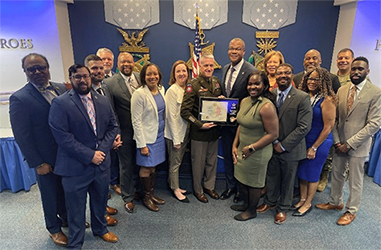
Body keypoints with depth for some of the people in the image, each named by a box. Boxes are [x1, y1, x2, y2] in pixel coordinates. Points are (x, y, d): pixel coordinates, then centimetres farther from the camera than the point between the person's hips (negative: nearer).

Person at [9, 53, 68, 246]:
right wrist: (37, 163, -13)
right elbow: (22, 136, -14)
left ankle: (67, 217, 47)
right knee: (50, 194, 16)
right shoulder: (19, 98, -14)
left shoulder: (61, 89, 0)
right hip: (46, 159, -4)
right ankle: (54, 228, 40)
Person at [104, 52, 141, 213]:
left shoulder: (141, 78, 0)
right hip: (125, 132, -4)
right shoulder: (110, 83, -11)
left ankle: (137, 188, 43)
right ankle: (128, 197, 28)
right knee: (126, 165, 10)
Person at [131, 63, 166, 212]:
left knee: (153, 167, 17)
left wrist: (163, 130, 12)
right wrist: (142, 144, -16)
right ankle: (146, 198, 26)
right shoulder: (139, 94, -16)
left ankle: (152, 194, 34)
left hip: (159, 135, 6)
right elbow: (136, 121, -16)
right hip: (147, 137, -6)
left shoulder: (161, 90, 4)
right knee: (146, 168, 7)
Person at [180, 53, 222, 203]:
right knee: (198, 162, 10)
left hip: (214, 129, 6)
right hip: (199, 131, -6)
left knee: (212, 161, 18)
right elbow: (185, 111, -17)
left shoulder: (216, 82, 6)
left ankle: (209, 186, 39)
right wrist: (200, 125, -23)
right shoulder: (193, 85, -13)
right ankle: (198, 190, 31)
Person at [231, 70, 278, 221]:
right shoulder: (244, 101, 4)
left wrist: (252, 148, -18)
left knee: (254, 183, 12)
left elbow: (273, 134, -21)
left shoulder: (266, 107, -22)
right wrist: (235, 145, 6)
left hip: (258, 153, -7)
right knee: (242, 179, 21)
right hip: (242, 150, 8)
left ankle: (251, 210, 35)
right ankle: (246, 204, 45)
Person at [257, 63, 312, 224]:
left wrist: (283, 145, -15)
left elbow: (304, 127, -15)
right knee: (271, 176, 18)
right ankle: (270, 201, 42)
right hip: (272, 146, 3)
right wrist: (274, 141, -9)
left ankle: (283, 208, 37)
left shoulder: (302, 98, -12)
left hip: (290, 149, -3)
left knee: (287, 180, 15)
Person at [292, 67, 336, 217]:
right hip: (302, 141, 5)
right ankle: (302, 200, 32)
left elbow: (328, 127, -14)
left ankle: (308, 203, 27)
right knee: (301, 171, 14)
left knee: (312, 173, 8)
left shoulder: (327, 100, -15)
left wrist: (314, 147, -12)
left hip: (319, 143, -5)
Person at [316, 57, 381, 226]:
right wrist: (337, 141, -4)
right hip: (340, 143, 5)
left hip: (358, 145, -4)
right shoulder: (342, 90, 3)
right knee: (336, 174, 18)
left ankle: (351, 210, 31)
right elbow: (335, 118, 6)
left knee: (355, 180, 10)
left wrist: (349, 144, -16)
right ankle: (335, 202, 39)